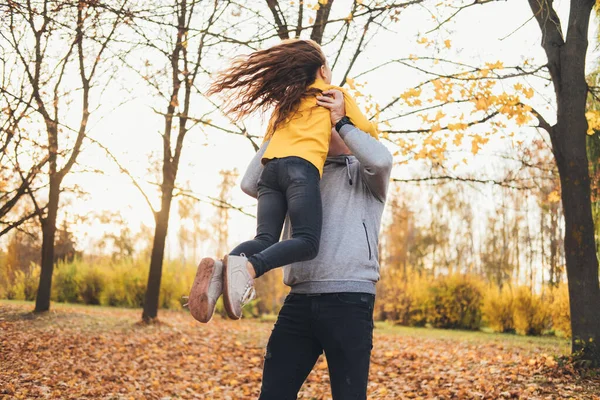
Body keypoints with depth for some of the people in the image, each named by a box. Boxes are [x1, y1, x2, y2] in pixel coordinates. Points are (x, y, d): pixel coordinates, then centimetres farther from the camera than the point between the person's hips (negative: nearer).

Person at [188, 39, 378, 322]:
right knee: (307, 242, -14)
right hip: (302, 168, -5)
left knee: (266, 240, -2)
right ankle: (246, 267, -42)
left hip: (270, 168, 6)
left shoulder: (285, 101, 34)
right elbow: (369, 132, 21)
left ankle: (219, 269, -33)